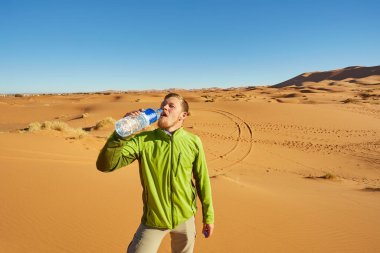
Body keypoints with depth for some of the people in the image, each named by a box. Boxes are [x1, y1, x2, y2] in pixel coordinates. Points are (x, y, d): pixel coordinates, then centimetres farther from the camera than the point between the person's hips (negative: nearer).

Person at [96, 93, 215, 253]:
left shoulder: (193, 142, -12)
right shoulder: (142, 140, -14)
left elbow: (202, 180, -2)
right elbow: (105, 165, -20)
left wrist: (208, 216, 5)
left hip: (185, 217, 1)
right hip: (153, 220, -1)